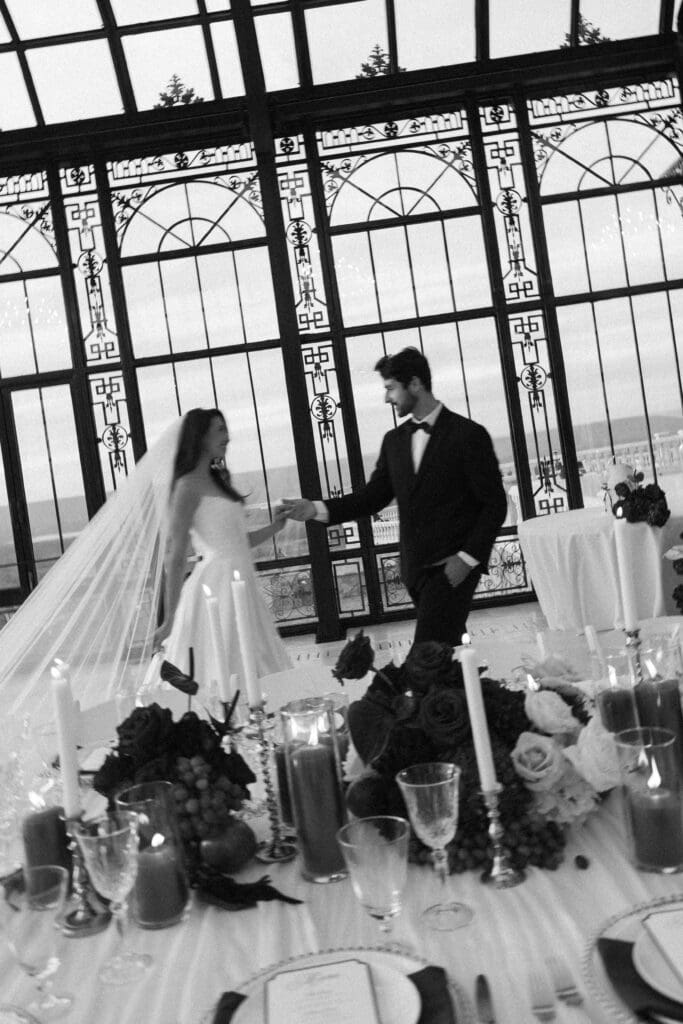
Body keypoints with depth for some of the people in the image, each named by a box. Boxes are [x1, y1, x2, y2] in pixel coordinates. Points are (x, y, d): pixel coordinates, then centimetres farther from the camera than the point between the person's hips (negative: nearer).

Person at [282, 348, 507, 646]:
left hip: (453, 567, -6)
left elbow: (495, 504, -5)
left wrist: (468, 558, -14)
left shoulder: (468, 435, -6)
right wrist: (317, 509, -4)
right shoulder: (394, 440, 12)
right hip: (415, 568, 6)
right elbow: (373, 496, 10)